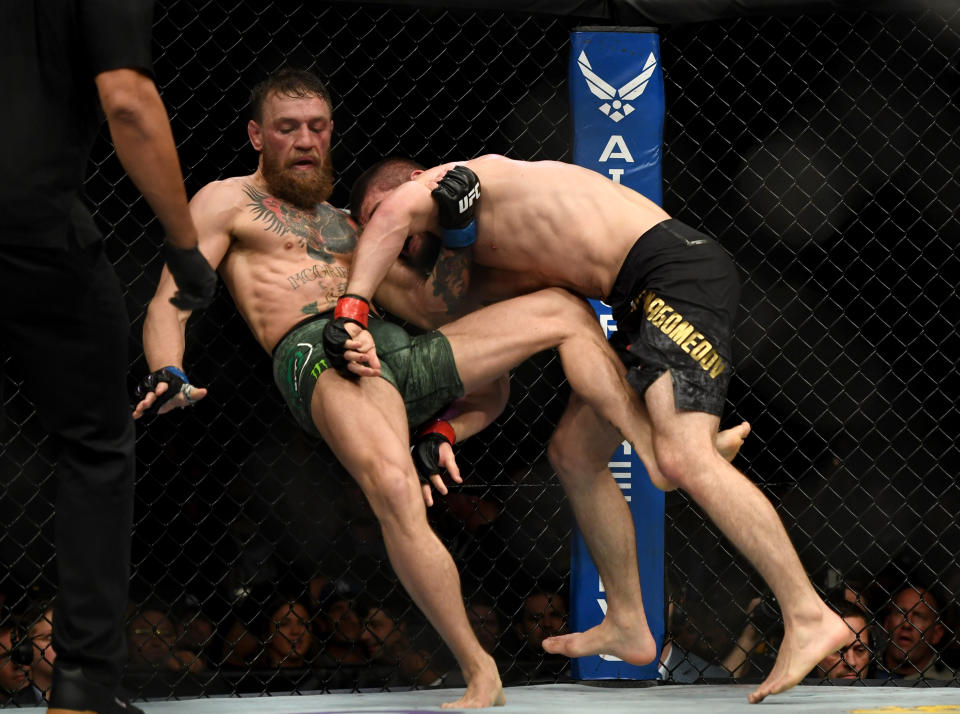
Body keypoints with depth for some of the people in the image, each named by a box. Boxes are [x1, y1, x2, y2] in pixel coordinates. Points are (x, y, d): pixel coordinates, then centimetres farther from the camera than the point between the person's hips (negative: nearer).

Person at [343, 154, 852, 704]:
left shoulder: (463, 178, 3)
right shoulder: (488, 264, 27)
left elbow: (396, 211, -19)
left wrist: (352, 306, -20)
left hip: (677, 266, -10)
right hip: (644, 306, 10)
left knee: (682, 459, -24)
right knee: (574, 453, 15)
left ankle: (809, 617, -27)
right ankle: (628, 626, 20)